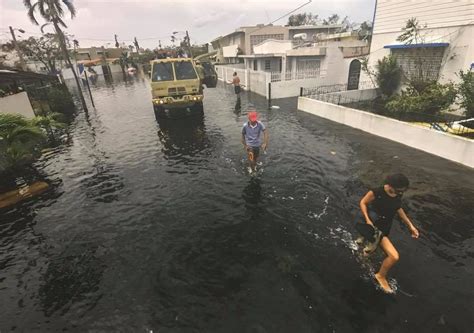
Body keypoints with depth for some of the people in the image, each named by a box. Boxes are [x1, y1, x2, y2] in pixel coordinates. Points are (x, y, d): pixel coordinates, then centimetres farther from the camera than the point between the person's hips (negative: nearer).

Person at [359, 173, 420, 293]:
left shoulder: (398, 195, -9)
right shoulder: (377, 192, -28)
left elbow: (398, 208, 8)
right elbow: (363, 203, -14)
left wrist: (410, 225, 8)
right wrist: (367, 220, -24)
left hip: (385, 227, 7)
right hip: (375, 227, -7)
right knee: (394, 256, -17)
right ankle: (381, 276, 9)